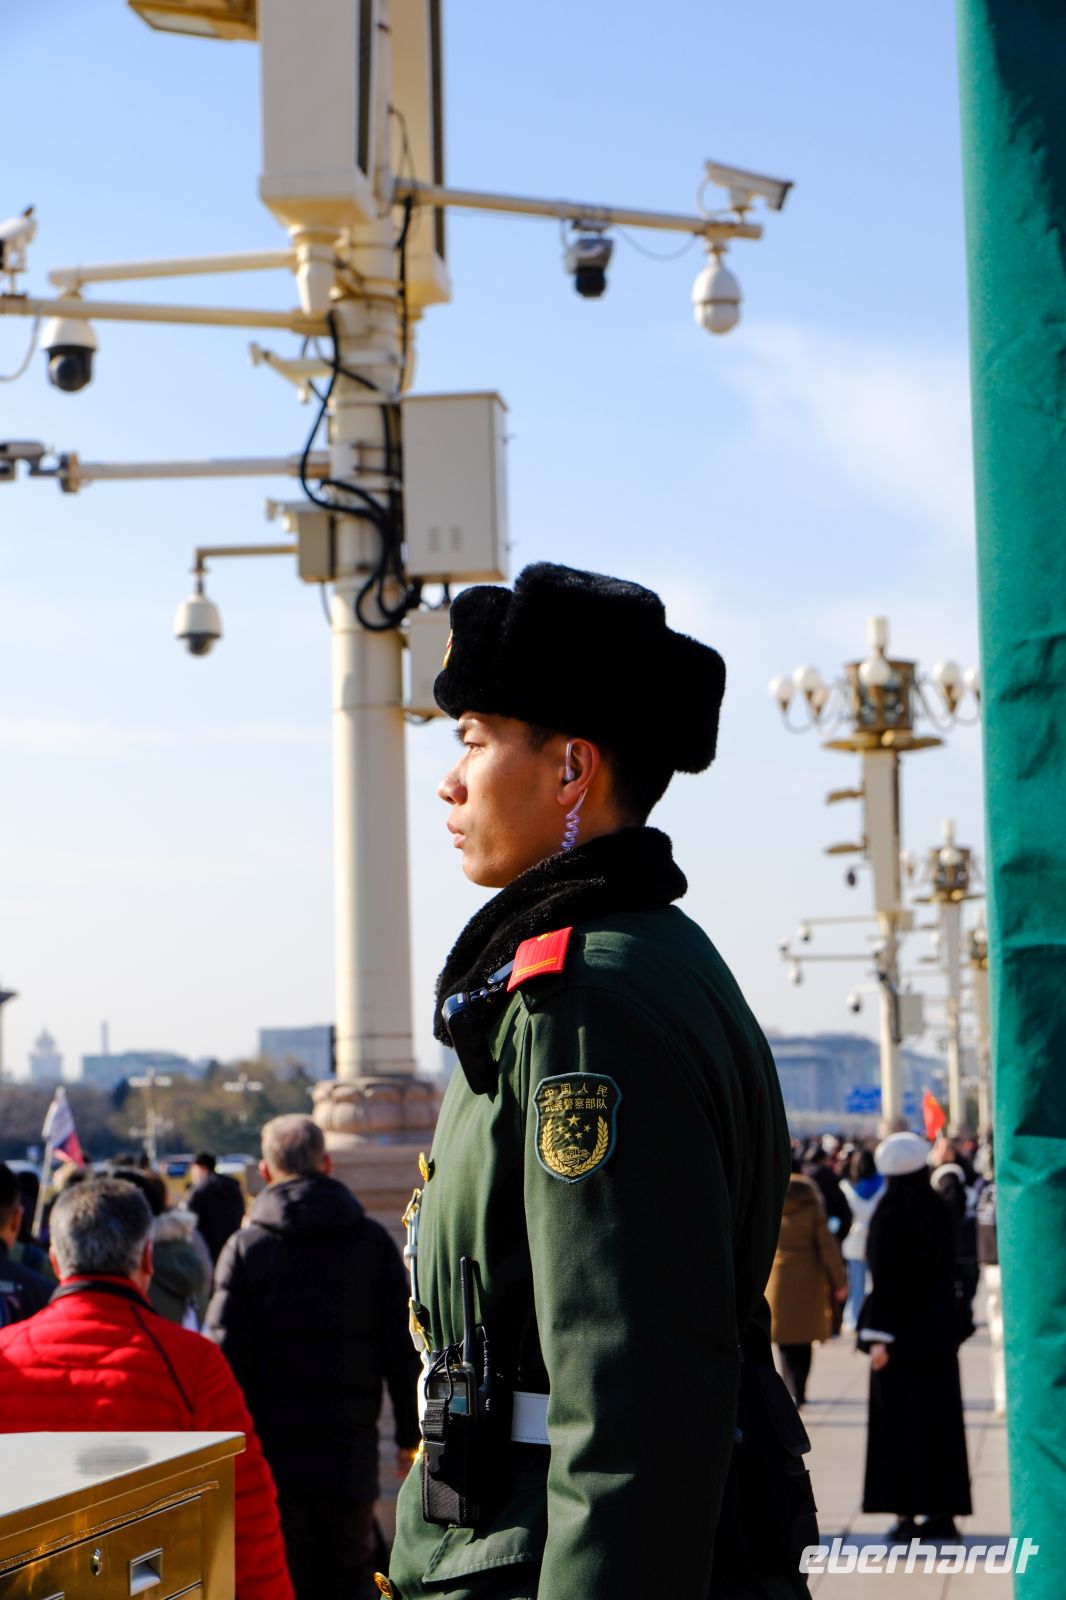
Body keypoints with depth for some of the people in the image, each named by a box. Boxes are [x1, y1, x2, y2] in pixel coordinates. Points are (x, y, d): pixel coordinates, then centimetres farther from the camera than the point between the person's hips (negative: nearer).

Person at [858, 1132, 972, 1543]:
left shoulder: (889, 1215, -12)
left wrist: (878, 1337, -15)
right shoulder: (939, 1212, 3)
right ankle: (944, 1512, 11)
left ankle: (906, 1513, -1)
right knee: (940, 1420, 9)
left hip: (901, 1332, -5)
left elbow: (885, 1279, -16)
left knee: (900, 1420, 1)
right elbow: (947, 1271, 9)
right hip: (938, 1332, 5)